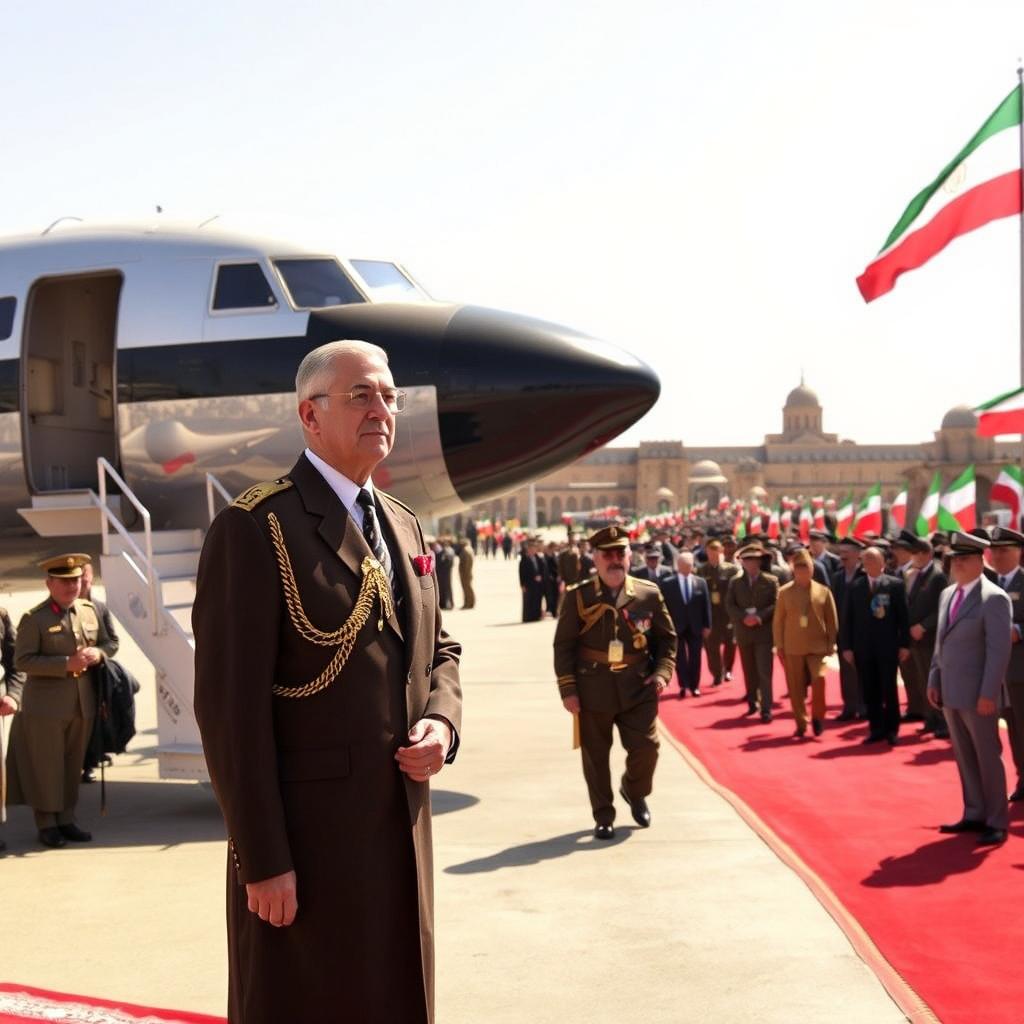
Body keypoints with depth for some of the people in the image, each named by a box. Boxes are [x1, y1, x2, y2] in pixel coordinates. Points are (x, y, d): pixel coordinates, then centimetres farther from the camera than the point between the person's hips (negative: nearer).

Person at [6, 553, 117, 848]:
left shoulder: (90, 611, 8)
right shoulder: (34, 619, -9)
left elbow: (108, 644, 18)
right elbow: (22, 661, -14)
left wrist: (97, 654, -7)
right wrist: (66, 664, -21)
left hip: (83, 704, 5)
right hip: (46, 706, -5)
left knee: (74, 764, 12)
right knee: (47, 766, 3)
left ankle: (66, 819, 24)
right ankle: (46, 824, 14)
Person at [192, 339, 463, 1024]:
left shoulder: (404, 526, 12)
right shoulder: (255, 528, -12)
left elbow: (439, 649, 21)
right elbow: (230, 705, -16)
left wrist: (441, 722, -2)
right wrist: (262, 860, -18)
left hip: (403, 829, 7)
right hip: (305, 838, -7)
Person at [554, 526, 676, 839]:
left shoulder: (649, 594, 4)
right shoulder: (578, 597, -1)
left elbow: (666, 638, 13)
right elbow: (563, 646, 0)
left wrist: (662, 671, -2)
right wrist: (568, 690, -5)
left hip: (638, 688, 1)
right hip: (593, 691, -1)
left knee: (646, 747, -5)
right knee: (595, 755, 6)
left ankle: (634, 791, 28)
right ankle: (603, 817, 21)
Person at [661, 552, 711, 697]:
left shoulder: (701, 582, 3)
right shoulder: (667, 584, -3)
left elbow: (706, 605, 4)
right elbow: (664, 607, -3)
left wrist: (707, 626, 1)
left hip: (696, 627, 2)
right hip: (676, 626, -2)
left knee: (695, 658, 7)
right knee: (680, 658, 1)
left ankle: (694, 686, 18)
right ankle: (683, 686, 8)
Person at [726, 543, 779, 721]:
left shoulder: (771, 581, 2)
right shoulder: (735, 582, 9)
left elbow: (776, 604, -5)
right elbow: (729, 605, 2)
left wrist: (759, 617, -18)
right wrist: (744, 617, -14)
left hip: (764, 631, -3)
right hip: (743, 632, 3)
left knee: (764, 671, -7)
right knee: (749, 671, 11)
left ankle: (766, 709, -7)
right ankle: (752, 703, 24)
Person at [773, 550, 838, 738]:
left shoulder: (823, 591, 4)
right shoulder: (785, 592, 4)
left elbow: (832, 620, 7)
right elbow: (778, 621, 6)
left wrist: (831, 644, 1)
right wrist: (779, 646, 1)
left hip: (817, 646, -1)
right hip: (793, 647, 1)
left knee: (819, 680, -17)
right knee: (796, 688, 4)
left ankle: (817, 717, 5)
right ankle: (801, 724, 17)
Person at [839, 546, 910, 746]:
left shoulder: (895, 584, 0)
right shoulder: (855, 586, 6)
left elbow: (903, 616, -1)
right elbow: (847, 618, 5)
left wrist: (904, 644, -6)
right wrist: (846, 646, 0)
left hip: (887, 646, -2)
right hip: (863, 647, 2)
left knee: (889, 690, 3)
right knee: (870, 691, 5)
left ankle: (891, 729, 13)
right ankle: (876, 729, 13)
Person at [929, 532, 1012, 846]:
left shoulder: (994, 598, -12)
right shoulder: (948, 594, 12)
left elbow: (999, 650, -16)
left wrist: (988, 694, -20)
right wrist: (934, 681, 11)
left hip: (977, 695, -7)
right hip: (951, 692, 7)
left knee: (987, 757, 1)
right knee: (964, 757, 12)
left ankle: (997, 822, 10)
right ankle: (975, 814, 21)